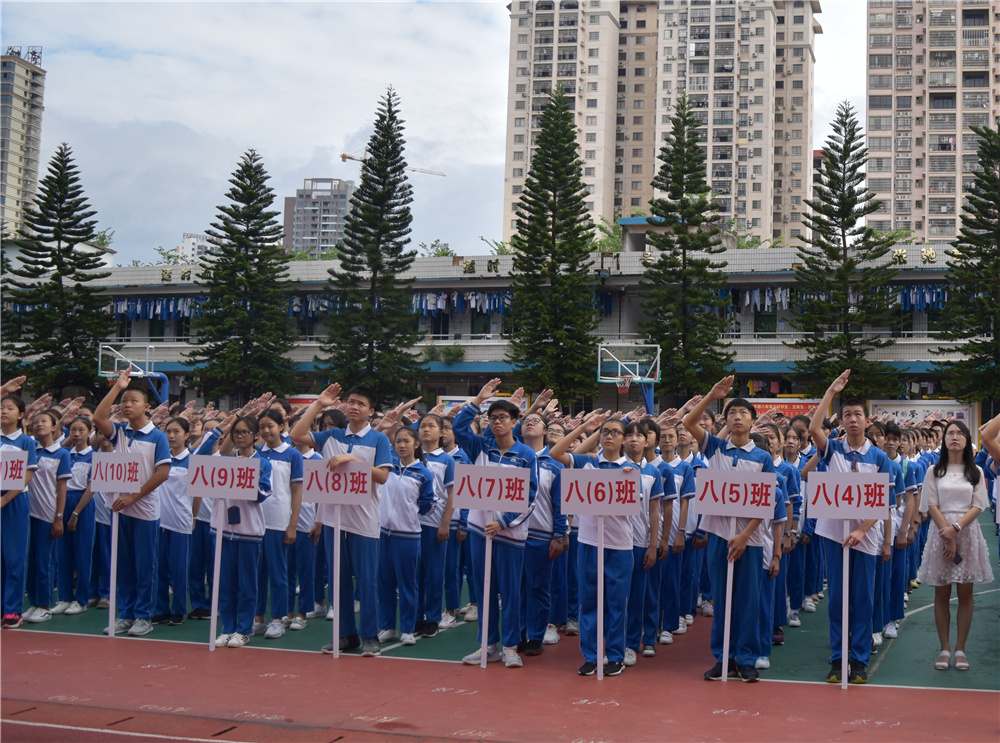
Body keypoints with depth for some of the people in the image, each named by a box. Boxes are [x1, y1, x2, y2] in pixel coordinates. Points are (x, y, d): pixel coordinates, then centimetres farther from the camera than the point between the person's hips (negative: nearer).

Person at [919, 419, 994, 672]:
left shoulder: (976, 472, 6)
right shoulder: (934, 471, 5)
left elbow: (978, 506, -1)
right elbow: (932, 506, -2)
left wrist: (956, 528, -16)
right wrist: (948, 537, -12)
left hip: (967, 531, 0)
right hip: (941, 532, 0)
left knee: (965, 593, 1)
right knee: (942, 593, 1)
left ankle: (960, 648, 7)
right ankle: (945, 648, 7)